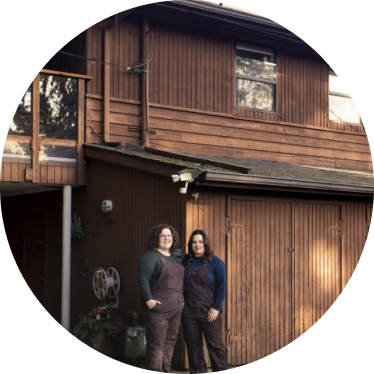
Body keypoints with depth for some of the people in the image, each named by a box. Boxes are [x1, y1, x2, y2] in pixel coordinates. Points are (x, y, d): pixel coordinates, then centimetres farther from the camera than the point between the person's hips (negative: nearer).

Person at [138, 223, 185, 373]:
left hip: (176, 308, 8)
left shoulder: (174, 257, 16)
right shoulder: (151, 256, -9)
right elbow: (142, 278, -18)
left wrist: (181, 300, 14)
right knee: (156, 344, -6)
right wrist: (148, 300, -23)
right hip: (158, 308, -8)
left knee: (169, 342, 13)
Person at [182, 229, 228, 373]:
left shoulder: (215, 262, -5)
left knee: (215, 344, 3)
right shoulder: (186, 261, 6)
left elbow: (222, 286, -7)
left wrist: (216, 308, -12)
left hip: (209, 312, -3)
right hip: (189, 312, 3)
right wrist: (181, 304, 5)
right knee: (193, 345, 8)